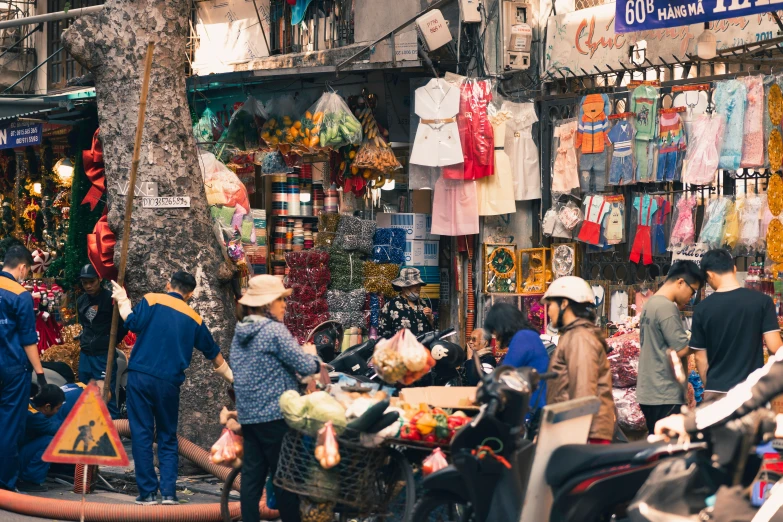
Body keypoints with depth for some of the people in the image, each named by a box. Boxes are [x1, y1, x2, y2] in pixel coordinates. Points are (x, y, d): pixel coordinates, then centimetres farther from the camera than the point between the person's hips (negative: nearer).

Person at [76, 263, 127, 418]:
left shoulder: (110, 299, -10)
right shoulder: (81, 301, 10)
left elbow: (123, 325, -6)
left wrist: (110, 343, 0)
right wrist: (83, 340, 12)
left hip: (104, 356, -7)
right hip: (85, 355, 7)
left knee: (107, 399, -9)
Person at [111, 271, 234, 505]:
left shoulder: (152, 300, 2)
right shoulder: (194, 319, 13)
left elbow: (133, 323, -12)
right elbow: (214, 354, 21)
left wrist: (123, 301, 6)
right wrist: (230, 376, 36)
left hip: (140, 377, -2)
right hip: (169, 383, 2)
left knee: (142, 434, 2)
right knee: (168, 438, 13)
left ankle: (147, 491, 0)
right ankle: (168, 492, 3)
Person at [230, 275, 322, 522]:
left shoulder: (240, 332, 10)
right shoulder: (275, 330, -14)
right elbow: (306, 367, -16)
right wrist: (311, 354, 8)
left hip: (247, 415, 7)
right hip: (275, 415, -7)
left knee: (252, 475, 7)